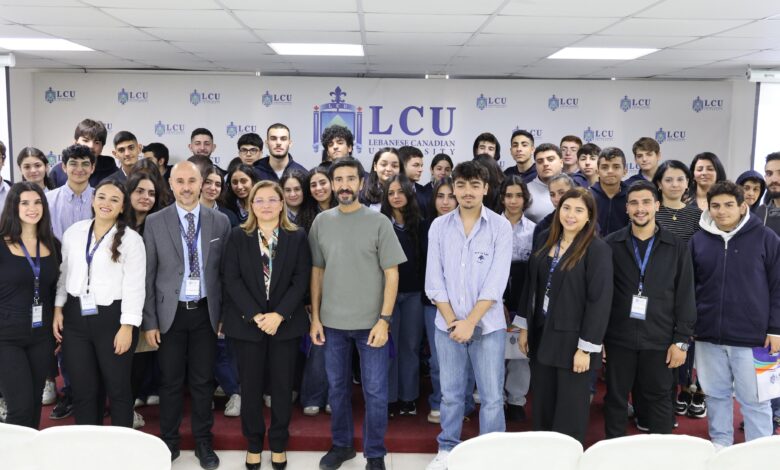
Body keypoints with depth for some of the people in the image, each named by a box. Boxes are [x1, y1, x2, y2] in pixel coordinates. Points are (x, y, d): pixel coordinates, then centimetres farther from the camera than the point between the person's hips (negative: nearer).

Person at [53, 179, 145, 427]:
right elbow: (64, 273, 13)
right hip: (76, 316, 4)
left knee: (118, 387, 7)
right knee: (82, 388, 11)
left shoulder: (131, 239, -7)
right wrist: (58, 309, 7)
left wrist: (127, 326, -14)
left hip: (112, 318, -4)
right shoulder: (73, 232, 7)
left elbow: (134, 286, -10)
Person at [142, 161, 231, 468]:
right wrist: (149, 321, -4)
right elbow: (148, 275, -2)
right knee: (170, 382, 9)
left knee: (203, 381, 9)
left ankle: (203, 442, 24)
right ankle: (169, 441, 25)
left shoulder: (220, 222, 1)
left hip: (206, 312, 1)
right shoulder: (155, 222, -2)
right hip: (170, 313, -1)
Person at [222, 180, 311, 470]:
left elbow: (301, 280, -3)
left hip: (286, 323, 0)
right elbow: (231, 279, -4)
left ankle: (279, 445, 21)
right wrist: (255, 315, -15)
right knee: (251, 386, 7)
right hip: (247, 323, 0)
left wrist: (279, 315, -15)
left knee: (282, 386, 6)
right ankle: (253, 444, 22)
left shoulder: (297, 237, 3)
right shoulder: (238, 237, 3)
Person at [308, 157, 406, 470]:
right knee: (337, 387, 14)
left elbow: (392, 274, -5)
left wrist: (384, 319, -13)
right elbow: (317, 271, 9)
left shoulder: (378, 222, -4)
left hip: (370, 322, -2)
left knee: (375, 392, 3)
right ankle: (341, 445, 33)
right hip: (332, 322, 3)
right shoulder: (321, 222, 4)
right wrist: (315, 317, 5)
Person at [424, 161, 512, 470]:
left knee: (492, 396, 4)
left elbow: (496, 281, -11)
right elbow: (434, 280, 0)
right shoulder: (439, 226, 3)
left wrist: (470, 321, -14)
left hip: (487, 325, -2)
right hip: (447, 325, 2)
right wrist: (452, 320, -8)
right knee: (450, 394, 13)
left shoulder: (501, 226, -4)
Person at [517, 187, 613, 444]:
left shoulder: (597, 249, -12)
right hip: (542, 337, 6)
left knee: (570, 411, 6)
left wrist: (586, 348, -17)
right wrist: (524, 328, 10)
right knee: (542, 407, 15)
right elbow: (531, 287, 12)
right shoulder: (546, 243, 7)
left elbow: (599, 301, -16)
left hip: (571, 341, -6)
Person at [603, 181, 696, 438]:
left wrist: (681, 340, -3)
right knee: (616, 398, 10)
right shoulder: (612, 244, 2)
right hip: (619, 337, 0)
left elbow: (685, 295, 1)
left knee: (658, 399, 10)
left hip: (660, 340, 0)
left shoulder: (677, 246, 2)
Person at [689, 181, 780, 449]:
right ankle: (719, 444, 30)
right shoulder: (699, 240, 4)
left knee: (754, 398, 7)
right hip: (708, 336, 3)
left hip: (752, 336, -2)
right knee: (716, 394, 14)